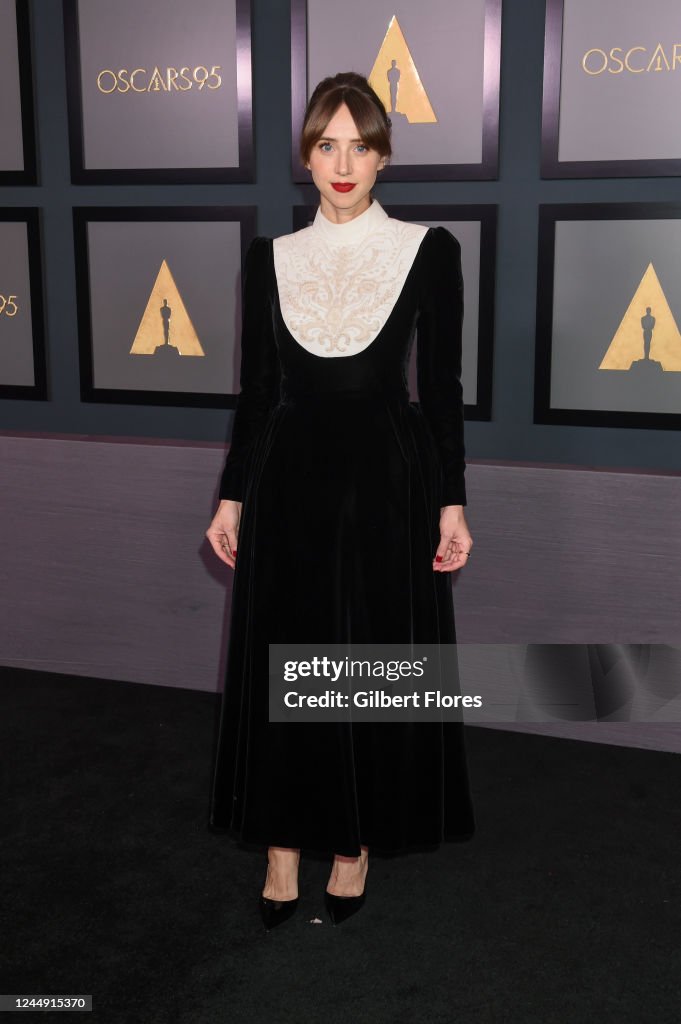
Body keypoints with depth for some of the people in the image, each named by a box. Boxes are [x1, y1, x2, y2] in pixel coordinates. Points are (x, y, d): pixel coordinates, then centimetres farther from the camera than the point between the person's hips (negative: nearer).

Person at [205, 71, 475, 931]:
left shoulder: (428, 250, -1)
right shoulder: (270, 258, 6)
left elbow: (442, 388, -1)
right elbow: (255, 390, 8)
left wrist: (451, 503, -5)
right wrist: (231, 496, 5)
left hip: (386, 478, -2)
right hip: (289, 479, 2)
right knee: (281, 664, 6)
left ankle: (356, 842, 24)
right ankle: (284, 845, 22)